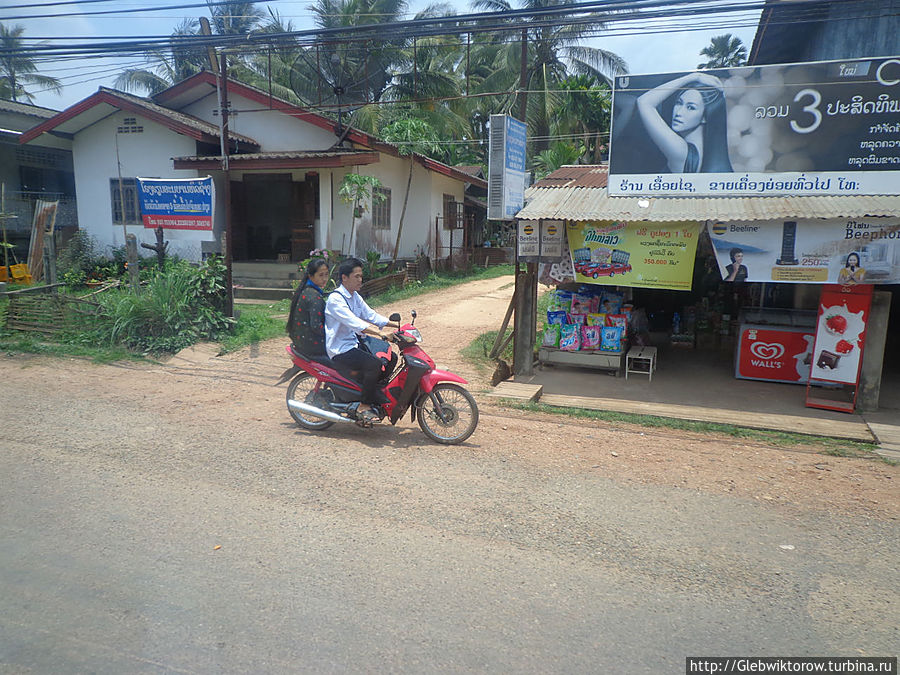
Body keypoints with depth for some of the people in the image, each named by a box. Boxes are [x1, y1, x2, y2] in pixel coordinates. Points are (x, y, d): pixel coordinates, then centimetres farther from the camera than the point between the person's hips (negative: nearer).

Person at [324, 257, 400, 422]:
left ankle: (378, 391, 16)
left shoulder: (355, 297, 13)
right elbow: (353, 322, -30)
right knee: (374, 364, -27)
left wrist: (397, 324, 1)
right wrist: (380, 332, -40)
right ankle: (364, 407, -15)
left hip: (355, 343, 9)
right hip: (340, 350, -9)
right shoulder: (335, 299, -16)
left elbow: (370, 315, 13)